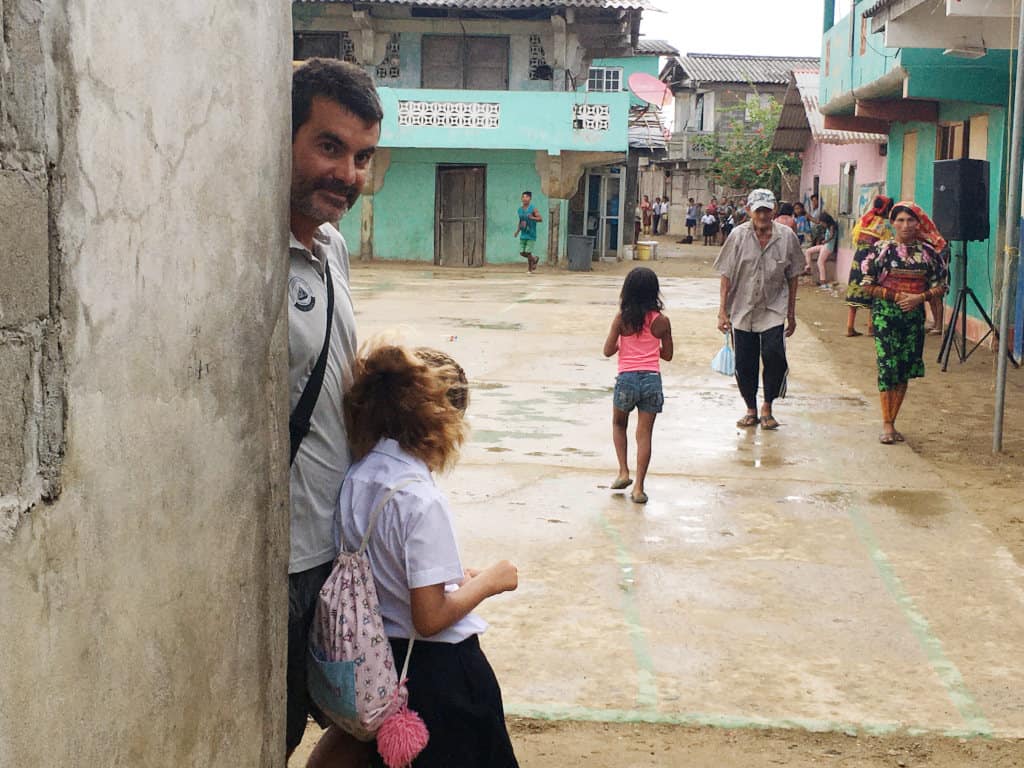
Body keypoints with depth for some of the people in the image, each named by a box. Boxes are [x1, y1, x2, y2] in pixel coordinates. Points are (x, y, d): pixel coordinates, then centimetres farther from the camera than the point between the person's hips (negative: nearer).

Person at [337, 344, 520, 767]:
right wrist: (489, 581, -9)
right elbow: (430, 618, -23)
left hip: (379, 659, 7)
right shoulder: (421, 500, -26)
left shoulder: (356, 479, -2)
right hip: (439, 666, -7)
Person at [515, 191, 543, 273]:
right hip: (523, 235, 6)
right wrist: (518, 231, 11)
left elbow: (540, 219, -12)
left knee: (528, 252, -8)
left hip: (531, 235, -6)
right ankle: (535, 259, 31)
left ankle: (530, 269, 12)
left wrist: (532, 218, -29)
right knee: (522, 253, 5)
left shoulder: (533, 209, -9)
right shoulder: (520, 209, 9)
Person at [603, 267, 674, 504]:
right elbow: (667, 355, 8)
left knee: (619, 424, 24)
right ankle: (639, 487, 1)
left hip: (627, 378, 0)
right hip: (652, 379, 1)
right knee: (644, 434, 3)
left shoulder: (622, 319, -5)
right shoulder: (662, 321, -1)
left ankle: (623, 472, 14)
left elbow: (608, 351, -3)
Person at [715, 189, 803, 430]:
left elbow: (792, 277, 5)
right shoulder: (738, 236, -5)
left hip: (773, 309, -1)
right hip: (742, 309, 1)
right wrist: (722, 311, -5)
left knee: (774, 356, -15)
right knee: (744, 364, 5)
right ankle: (751, 410, 24)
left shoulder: (786, 237, -3)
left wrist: (791, 314, 7)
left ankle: (767, 408, 4)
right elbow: (726, 276, -2)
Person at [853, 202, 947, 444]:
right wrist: (896, 296, -11)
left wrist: (920, 297, -10)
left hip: (915, 316, 3)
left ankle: (892, 422, 16)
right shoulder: (881, 249, -2)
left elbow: (940, 286, 8)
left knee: (905, 369, 6)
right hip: (885, 315, -3)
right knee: (887, 366, -8)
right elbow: (866, 285, -3)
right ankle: (886, 424, -2)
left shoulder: (927, 251, 6)